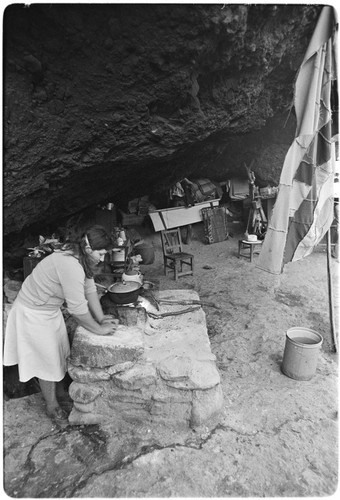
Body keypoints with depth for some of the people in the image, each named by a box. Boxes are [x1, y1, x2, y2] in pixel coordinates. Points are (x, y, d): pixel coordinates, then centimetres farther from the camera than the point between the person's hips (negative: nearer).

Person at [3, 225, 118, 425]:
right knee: (47, 361, 9)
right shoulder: (70, 265, -37)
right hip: (33, 313, -8)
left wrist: (101, 318, -6)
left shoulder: (82, 258, -8)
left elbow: (90, 290, -2)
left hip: (50, 309, 8)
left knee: (59, 354, 21)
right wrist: (99, 329, -20)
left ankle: (54, 390, 44)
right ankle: (52, 406, 31)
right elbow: (77, 309, -33)